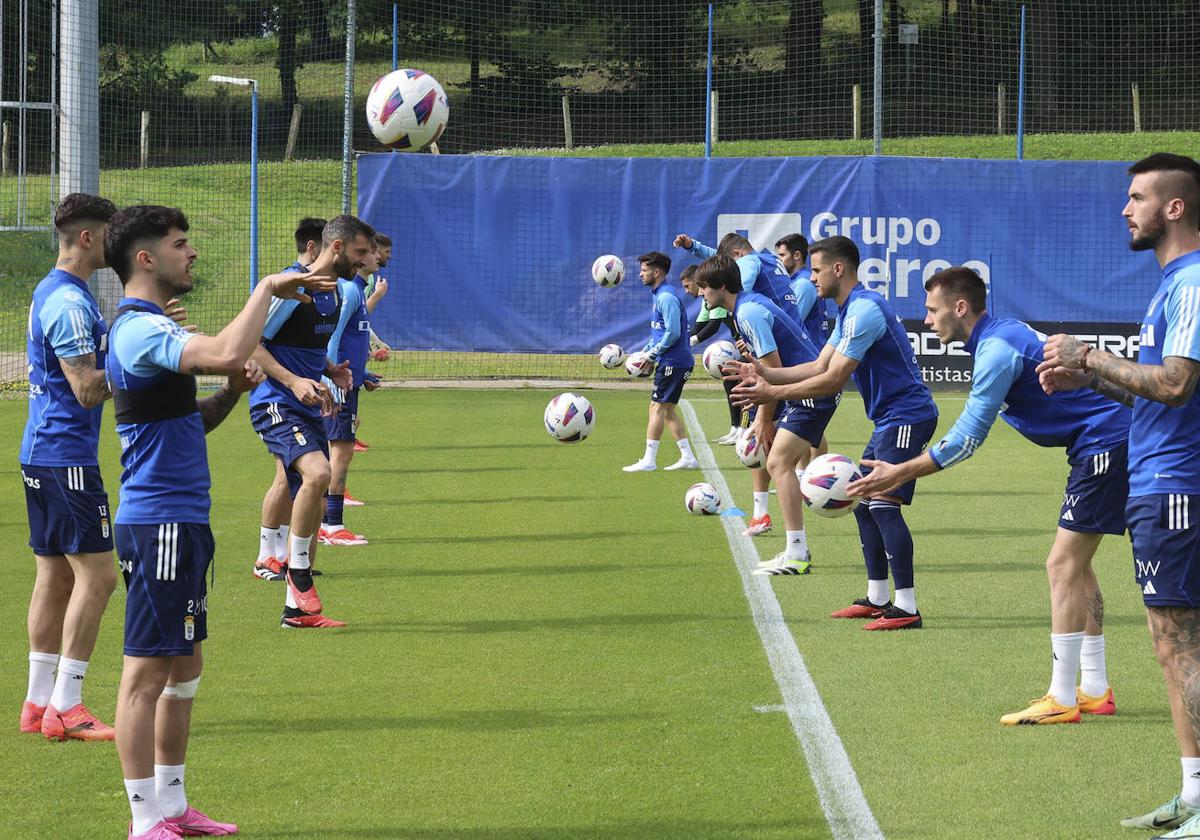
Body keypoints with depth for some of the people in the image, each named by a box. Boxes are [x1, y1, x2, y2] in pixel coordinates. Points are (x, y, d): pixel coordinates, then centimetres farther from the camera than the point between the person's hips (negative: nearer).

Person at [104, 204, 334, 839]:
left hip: (182, 523, 11)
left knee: (184, 670, 15)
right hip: (157, 521, -11)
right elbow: (227, 351, -34)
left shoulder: (149, 328, 18)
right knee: (148, 672, -6)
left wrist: (231, 392, 5)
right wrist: (268, 287, -21)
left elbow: (190, 423, 24)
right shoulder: (138, 330, -16)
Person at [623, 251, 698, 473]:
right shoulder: (661, 294, 16)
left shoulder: (666, 297, -17)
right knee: (667, 411, 13)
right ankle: (688, 457, 13)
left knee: (657, 408, -8)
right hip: (676, 362, 10)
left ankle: (648, 460, -7)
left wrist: (652, 354, -14)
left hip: (672, 362, -10)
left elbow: (673, 333, -23)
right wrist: (646, 351, 12)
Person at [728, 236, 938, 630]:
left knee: (883, 503, -16)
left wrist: (773, 393, -17)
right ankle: (877, 598, 18)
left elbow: (833, 380, -21)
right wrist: (762, 373, 7)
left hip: (907, 416, -11)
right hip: (890, 419, 11)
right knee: (864, 502, 12)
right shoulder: (849, 312, 15)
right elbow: (819, 367, 15)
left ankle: (906, 608, -18)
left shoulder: (864, 311, -19)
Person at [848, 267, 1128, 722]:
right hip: (1101, 444, 11)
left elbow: (968, 437, -19)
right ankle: (1094, 691, 19)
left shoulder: (998, 350, -19)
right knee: (1075, 566, 15)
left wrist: (901, 473, -15)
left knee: (1064, 565, -10)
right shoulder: (999, 336, 13)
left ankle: (1061, 699, -10)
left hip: (1105, 442, -11)